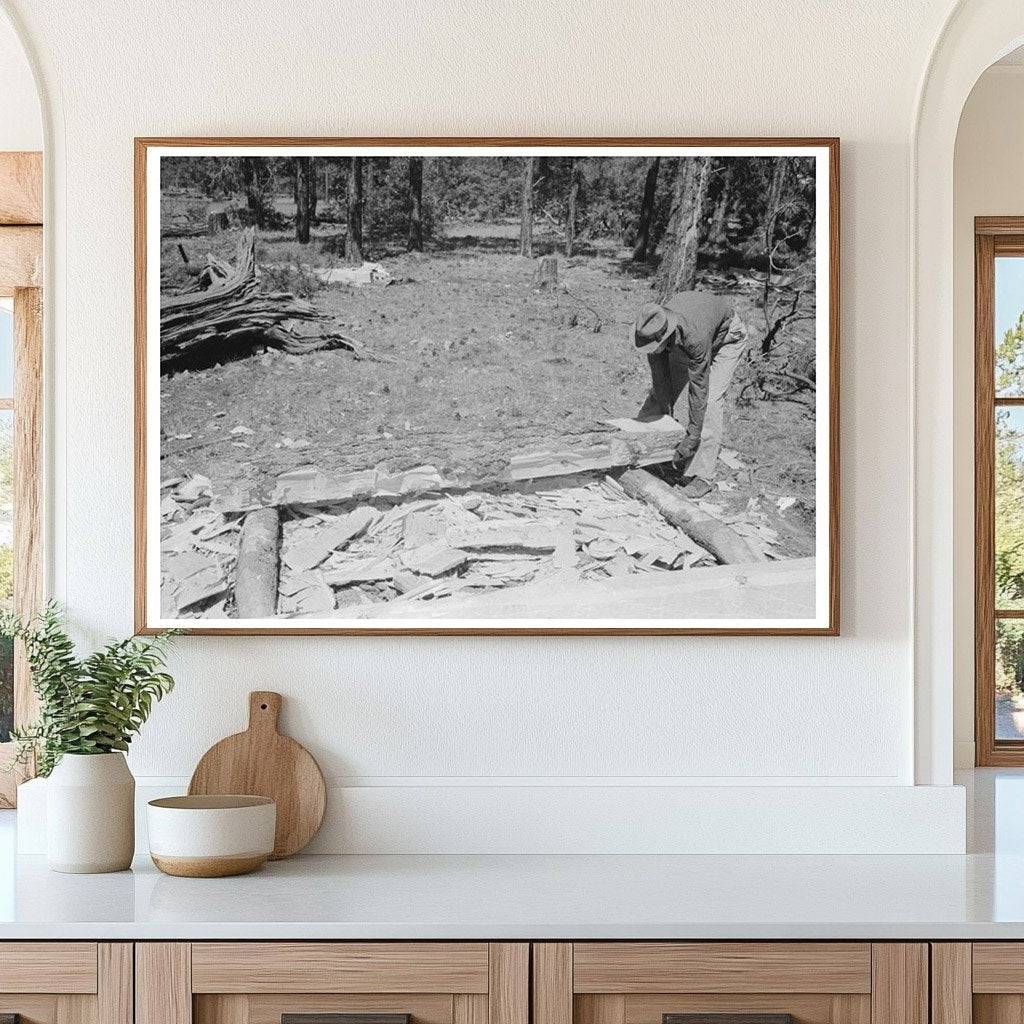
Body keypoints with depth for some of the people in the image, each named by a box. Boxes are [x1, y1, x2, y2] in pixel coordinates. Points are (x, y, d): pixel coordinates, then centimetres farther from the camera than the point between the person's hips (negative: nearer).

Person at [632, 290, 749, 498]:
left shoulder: (695, 338, -45)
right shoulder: (652, 330, -29)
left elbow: (698, 389, -37)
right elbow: (660, 375, -16)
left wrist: (693, 436, -31)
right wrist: (666, 412, -12)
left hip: (727, 335, -6)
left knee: (711, 399, -19)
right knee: (661, 389, 2)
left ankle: (703, 475, -18)